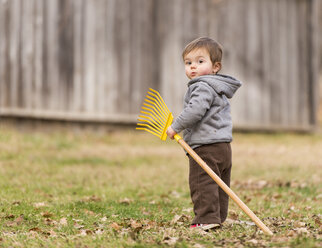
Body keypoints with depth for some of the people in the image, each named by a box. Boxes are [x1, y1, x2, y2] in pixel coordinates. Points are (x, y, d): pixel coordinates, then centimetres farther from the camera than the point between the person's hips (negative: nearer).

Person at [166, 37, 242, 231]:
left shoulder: (203, 87, -12)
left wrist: (176, 127, -16)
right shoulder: (218, 89, 21)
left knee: (203, 184, -8)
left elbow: (195, 111, -25)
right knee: (219, 186, 13)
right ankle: (218, 218, 18)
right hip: (223, 146, 11)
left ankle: (207, 218, -10)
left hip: (207, 148, -11)